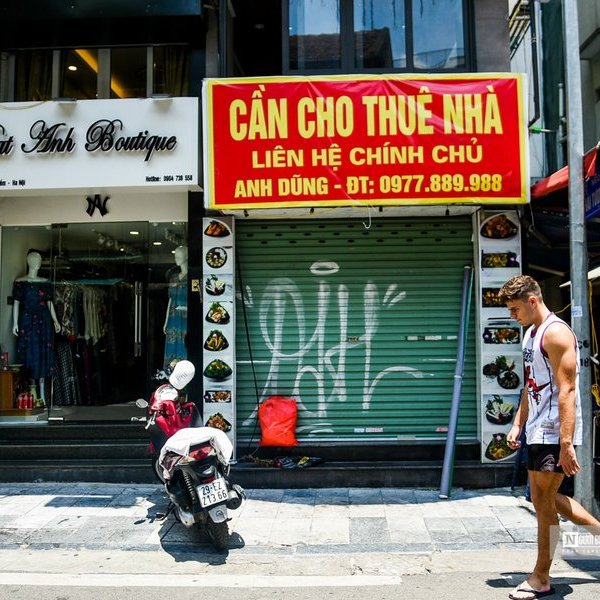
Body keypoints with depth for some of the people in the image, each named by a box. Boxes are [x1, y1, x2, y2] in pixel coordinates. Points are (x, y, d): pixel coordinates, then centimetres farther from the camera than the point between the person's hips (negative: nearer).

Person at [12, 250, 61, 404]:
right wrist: (15, 323, -8)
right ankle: (33, 390, 4)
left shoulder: (45, 282, 10)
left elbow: (49, 302, 11)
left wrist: (55, 321, 5)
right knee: (29, 354, -2)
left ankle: (41, 392, 4)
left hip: (43, 321, 3)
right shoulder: (19, 282, 1)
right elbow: (16, 303, -1)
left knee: (43, 354, 0)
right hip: (27, 321, -2)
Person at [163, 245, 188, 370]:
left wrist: (186, 308, -23)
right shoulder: (174, 278, 14)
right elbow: (170, 300, 17)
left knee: (184, 350, -6)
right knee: (172, 350, 6)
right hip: (174, 320, 6)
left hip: (185, 320, -6)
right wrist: (166, 321, 15)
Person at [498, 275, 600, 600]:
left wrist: (566, 444, -25)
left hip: (554, 433, -10)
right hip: (536, 432, 10)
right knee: (545, 498, 17)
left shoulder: (556, 333, -16)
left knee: (544, 502, 0)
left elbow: (566, 391, -22)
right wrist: (518, 424, 16)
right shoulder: (530, 333, 14)